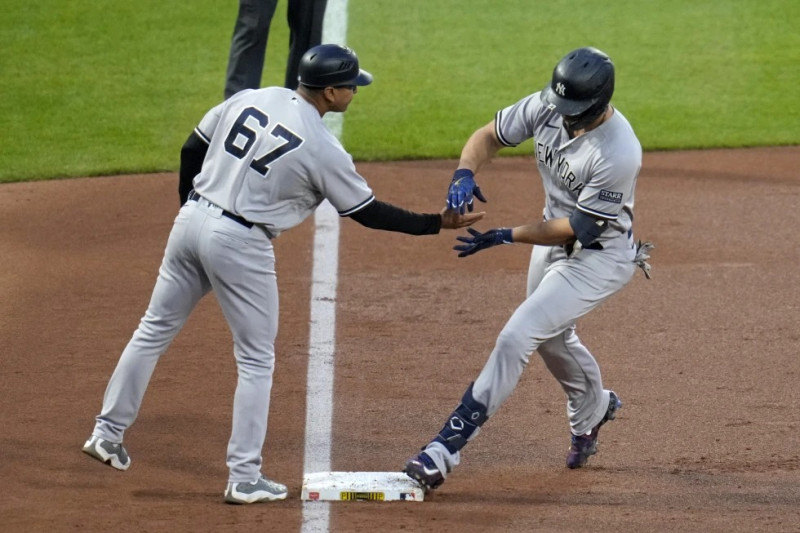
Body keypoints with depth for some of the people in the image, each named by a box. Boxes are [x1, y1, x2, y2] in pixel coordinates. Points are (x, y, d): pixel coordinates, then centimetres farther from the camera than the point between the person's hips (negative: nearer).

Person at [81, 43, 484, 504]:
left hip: (191, 220, 6)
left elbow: (192, 150, 11)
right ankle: (245, 478, 6)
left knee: (156, 328, 19)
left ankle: (108, 432, 25)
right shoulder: (323, 149, -13)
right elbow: (367, 212, -4)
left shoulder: (248, 100, 3)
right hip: (241, 245, -6)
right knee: (256, 360, 7)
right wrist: (437, 224, 3)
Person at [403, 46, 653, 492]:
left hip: (601, 257, -8)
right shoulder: (546, 107, -15)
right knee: (552, 338, 27)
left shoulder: (619, 153, -34)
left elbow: (577, 229, -28)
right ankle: (593, 409, 57)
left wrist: (505, 237, -28)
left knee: (518, 336, -17)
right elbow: (489, 136, -3)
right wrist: (465, 174, -25)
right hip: (555, 236, 8)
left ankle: (448, 447, -15)